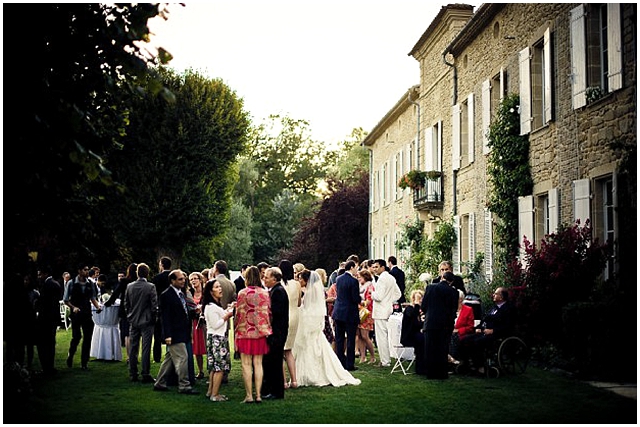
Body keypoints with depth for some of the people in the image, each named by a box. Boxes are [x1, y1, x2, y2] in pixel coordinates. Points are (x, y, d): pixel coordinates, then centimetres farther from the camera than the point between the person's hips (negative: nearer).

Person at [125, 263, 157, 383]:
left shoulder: (129, 286, 0)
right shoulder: (150, 287, -11)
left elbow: (126, 304, 6)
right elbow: (154, 305, -11)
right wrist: (154, 318, 3)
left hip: (133, 321, 4)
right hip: (147, 321, -4)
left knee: (133, 348, 9)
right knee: (146, 348, -1)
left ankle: (133, 374, 13)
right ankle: (146, 374, -1)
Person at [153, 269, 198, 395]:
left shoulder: (181, 293, 15)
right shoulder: (166, 295, -13)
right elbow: (165, 316, -16)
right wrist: (168, 335, -20)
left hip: (182, 333, 9)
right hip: (174, 334, -9)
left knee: (170, 359, 14)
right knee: (182, 358, -8)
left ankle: (160, 384, 23)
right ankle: (184, 386, -2)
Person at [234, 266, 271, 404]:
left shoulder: (242, 293, -9)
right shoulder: (265, 293, 1)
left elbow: (239, 314, -7)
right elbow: (268, 313, 5)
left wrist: (237, 330, 3)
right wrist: (266, 329, 17)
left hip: (245, 332, -4)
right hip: (261, 331, 4)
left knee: (246, 364, 2)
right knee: (258, 364, 8)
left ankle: (249, 395, 1)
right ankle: (258, 395, 8)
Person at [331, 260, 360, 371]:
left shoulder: (338, 279, 5)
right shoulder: (353, 281, -16)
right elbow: (356, 299, -17)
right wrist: (361, 299, 3)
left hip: (338, 313, 6)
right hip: (350, 313, -6)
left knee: (339, 339, 12)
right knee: (350, 339, 2)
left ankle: (340, 362, 17)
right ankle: (349, 364, 5)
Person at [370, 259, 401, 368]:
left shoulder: (382, 279, -17)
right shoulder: (391, 278, 13)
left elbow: (379, 296, -22)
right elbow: (398, 294, 20)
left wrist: (372, 293, -4)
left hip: (380, 312, -10)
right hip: (388, 310, 10)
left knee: (381, 337, -5)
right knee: (385, 336, 17)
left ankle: (385, 362, -3)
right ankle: (387, 359, 23)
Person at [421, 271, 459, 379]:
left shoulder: (430, 287, -2)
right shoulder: (453, 291, -4)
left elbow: (423, 306, -1)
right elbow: (454, 309, -2)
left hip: (431, 323, 0)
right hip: (445, 325, 0)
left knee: (430, 350, 7)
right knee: (443, 350, 7)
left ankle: (430, 373, 9)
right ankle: (442, 373, 8)